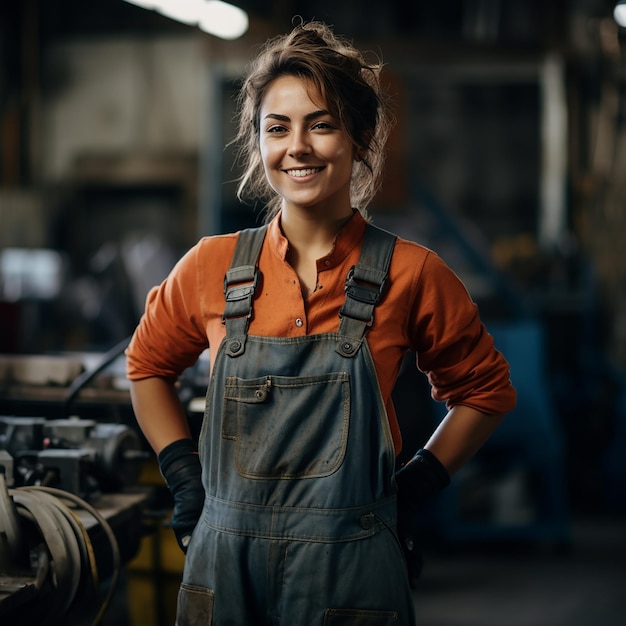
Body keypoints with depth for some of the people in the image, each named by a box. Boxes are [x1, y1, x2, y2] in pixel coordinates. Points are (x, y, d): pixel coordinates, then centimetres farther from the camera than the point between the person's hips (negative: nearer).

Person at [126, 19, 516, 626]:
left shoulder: (411, 274, -5)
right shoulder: (212, 266, 0)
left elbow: (485, 389, 9)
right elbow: (148, 365, 17)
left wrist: (419, 482, 0)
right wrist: (184, 476, 8)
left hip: (351, 575, -2)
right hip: (225, 567, 2)